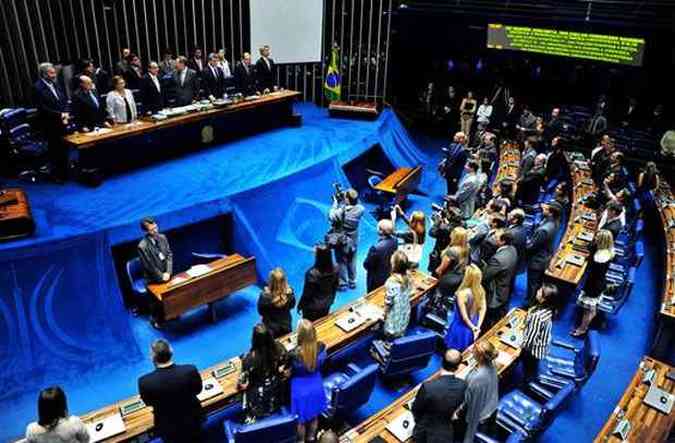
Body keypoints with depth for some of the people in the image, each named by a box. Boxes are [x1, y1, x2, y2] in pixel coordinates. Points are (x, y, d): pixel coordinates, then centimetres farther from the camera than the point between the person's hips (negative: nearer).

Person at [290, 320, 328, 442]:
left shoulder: (294, 354, -35)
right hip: (316, 386, 4)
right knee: (314, 416, 30)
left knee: (301, 420, 24)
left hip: (301, 389, -3)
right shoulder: (320, 347, -24)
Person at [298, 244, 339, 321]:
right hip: (327, 304, 5)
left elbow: (307, 293, -21)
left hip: (312, 307, -4)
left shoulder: (312, 273, -34)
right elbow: (335, 287, -1)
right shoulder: (335, 269, -18)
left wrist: (300, 305, -5)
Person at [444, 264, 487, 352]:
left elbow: (464, 316, -24)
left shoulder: (462, 293, -32)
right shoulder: (481, 289, -14)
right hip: (474, 325, 6)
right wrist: (478, 326, 1)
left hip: (463, 327, -6)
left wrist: (473, 328, -8)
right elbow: (483, 309, -4)